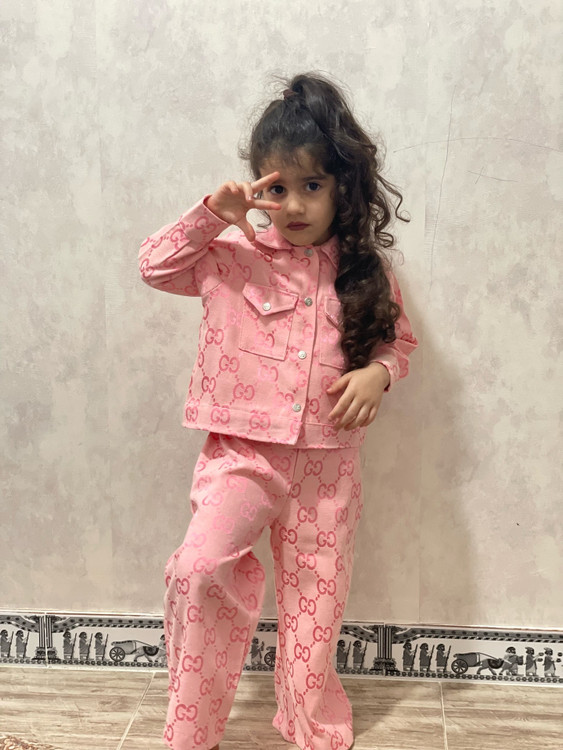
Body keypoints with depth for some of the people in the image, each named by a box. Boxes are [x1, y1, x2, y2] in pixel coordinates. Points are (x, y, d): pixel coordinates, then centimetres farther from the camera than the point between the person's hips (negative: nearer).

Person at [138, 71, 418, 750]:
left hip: (327, 461, 2)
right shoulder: (234, 254, 0)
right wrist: (212, 214, -12)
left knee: (316, 599, 12)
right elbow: (155, 265, 0)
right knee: (198, 568, -21)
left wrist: (378, 372, -9)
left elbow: (399, 339, 13)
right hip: (241, 451, -1)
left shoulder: (365, 269, 4)